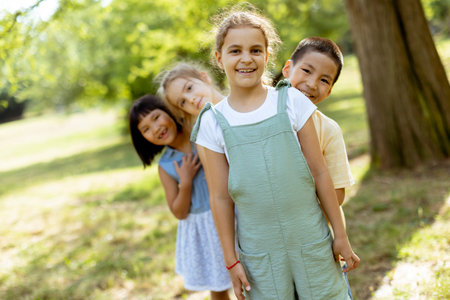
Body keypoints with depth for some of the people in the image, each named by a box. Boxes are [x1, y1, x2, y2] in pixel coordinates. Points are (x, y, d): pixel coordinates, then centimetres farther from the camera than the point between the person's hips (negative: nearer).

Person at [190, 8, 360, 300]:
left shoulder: (291, 101, -3)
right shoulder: (213, 122, -3)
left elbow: (320, 172, -1)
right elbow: (220, 197, 0)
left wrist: (341, 235, 2)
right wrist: (231, 259, 3)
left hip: (310, 239, 0)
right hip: (259, 251, 0)